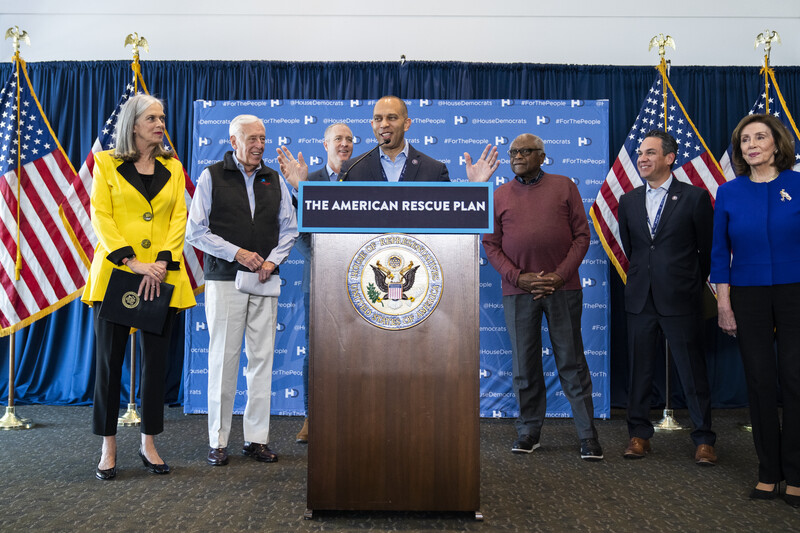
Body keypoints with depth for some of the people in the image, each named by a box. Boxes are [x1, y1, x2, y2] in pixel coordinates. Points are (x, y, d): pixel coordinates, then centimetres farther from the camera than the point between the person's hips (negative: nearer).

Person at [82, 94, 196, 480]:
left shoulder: (173, 168, 13)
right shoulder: (106, 163, 7)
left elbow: (179, 218, 5)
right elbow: (100, 216, -3)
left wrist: (161, 263, -10)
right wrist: (131, 261, -15)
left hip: (162, 276, 2)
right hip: (115, 271, -2)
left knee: (156, 359, 4)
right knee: (109, 358, 1)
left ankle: (149, 443, 16)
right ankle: (109, 447, 13)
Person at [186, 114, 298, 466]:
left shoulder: (274, 180, 13)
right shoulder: (211, 177, 3)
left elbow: (289, 228, 14)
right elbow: (195, 231, -2)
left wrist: (273, 259, -3)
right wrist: (237, 253, -11)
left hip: (265, 281, 3)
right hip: (224, 279, -3)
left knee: (262, 357, 3)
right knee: (223, 358, -1)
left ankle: (257, 438, 13)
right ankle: (218, 441, 11)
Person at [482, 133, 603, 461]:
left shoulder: (563, 186, 7)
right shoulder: (499, 196, 10)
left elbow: (582, 235, 3)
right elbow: (490, 245, 7)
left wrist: (560, 275, -9)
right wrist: (518, 277, -8)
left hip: (563, 287, -1)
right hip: (518, 290, 2)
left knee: (571, 361, 4)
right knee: (524, 363, 7)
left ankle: (588, 435, 13)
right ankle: (528, 431, 21)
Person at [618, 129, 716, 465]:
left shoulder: (694, 197, -3)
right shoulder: (628, 201, 9)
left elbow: (707, 249, 4)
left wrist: (691, 285, 11)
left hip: (681, 300, -3)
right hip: (640, 299, 4)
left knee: (692, 372, 4)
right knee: (639, 370, 8)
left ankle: (704, 439, 17)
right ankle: (639, 434, 21)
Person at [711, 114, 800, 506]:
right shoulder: (728, 193, 4)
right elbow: (720, 253, 5)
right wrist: (724, 305, 0)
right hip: (748, 297, 1)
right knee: (760, 382, 6)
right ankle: (769, 472, 19)